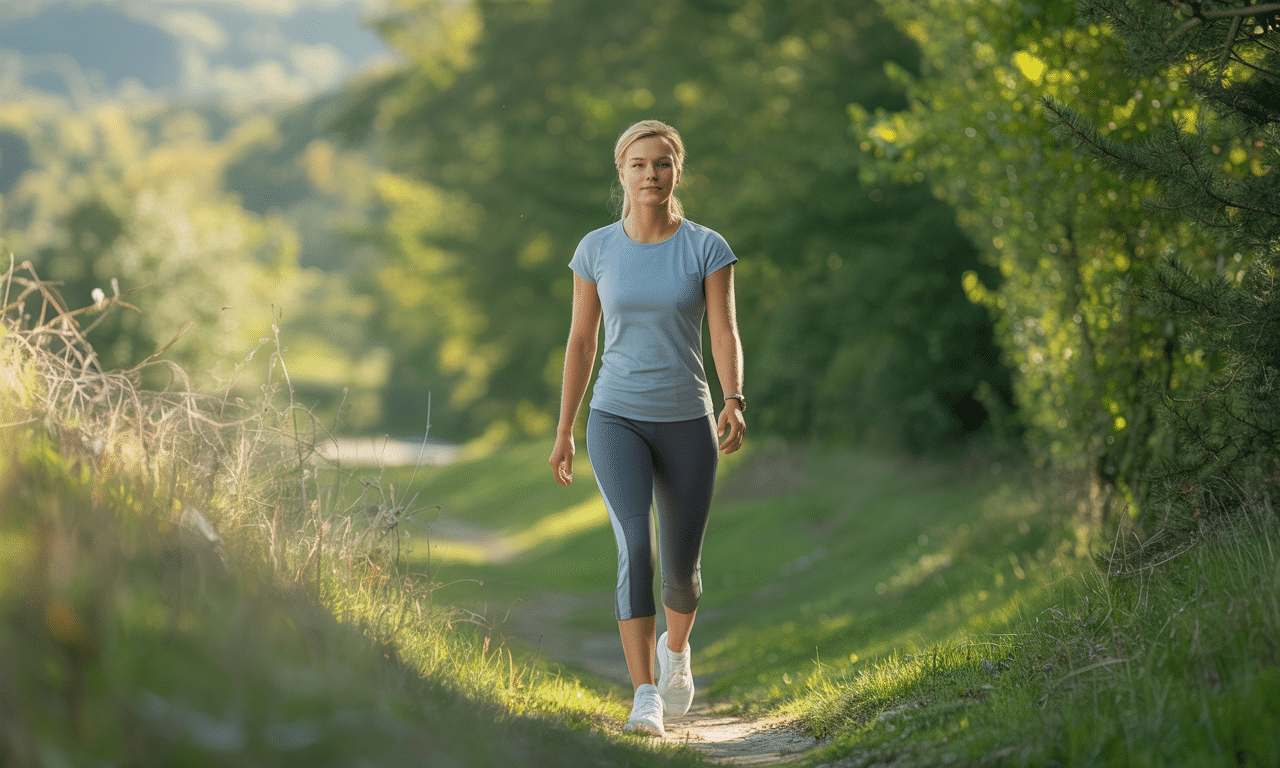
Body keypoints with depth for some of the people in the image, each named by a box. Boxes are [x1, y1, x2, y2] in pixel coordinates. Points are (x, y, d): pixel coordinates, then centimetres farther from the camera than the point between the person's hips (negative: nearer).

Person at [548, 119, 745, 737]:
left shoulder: (707, 248, -3)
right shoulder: (596, 249, 0)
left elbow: (725, 334, -12)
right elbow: (581, 341, 6)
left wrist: (734, 402, -30)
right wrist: (564, 431, 7)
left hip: (688, 423, 1)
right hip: (616, 420, 0)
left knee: (682, 567, 9)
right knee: (634, 547, -22)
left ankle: (676, 648, 44)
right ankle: (645, 699, -23)